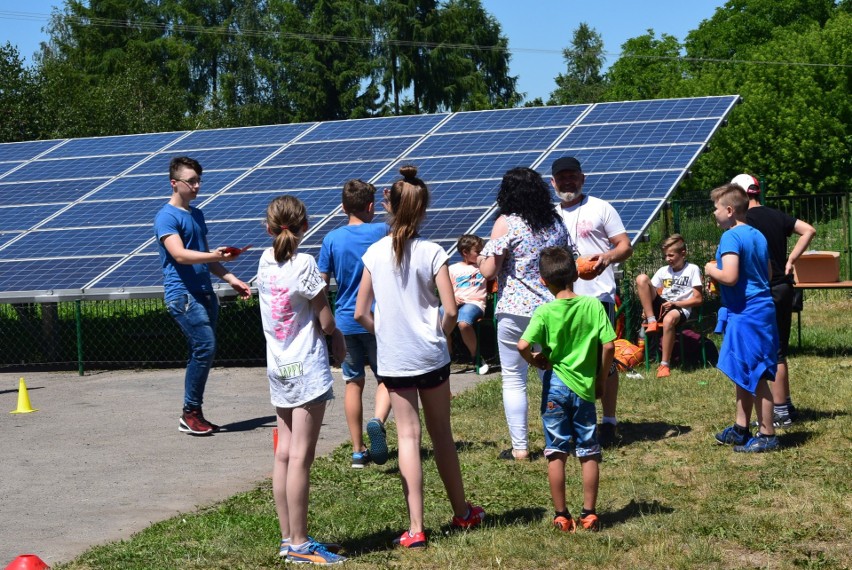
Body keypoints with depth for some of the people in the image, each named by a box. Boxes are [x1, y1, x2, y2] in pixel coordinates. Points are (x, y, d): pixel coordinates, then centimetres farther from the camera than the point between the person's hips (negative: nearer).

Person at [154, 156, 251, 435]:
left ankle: (193, 415, 12)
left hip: (204, 292, 8)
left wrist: (231, 279, 18)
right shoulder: (166, 217, -8)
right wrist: (215, 256, -34)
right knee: (205, 347, -16)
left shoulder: (197, 214, 18)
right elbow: (180, 255, -22)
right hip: (182, 293, -8)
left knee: (202, 353, 6)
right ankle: (190, 411, -6)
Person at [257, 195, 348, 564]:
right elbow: (326, 322, -12)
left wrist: (331, 333, 6)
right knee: (301, 457, -4)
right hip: (307, 366, -7)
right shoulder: (304, 264, -14)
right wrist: (335, 333, 9)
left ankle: (288, 539, 17)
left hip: (277, 367, 7)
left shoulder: (265, 261, 5)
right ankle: (299, 544, -1)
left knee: (284, 454, 11)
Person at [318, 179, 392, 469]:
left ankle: (358, 451, 14)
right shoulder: (382, 232, -7)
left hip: (346, 322, 2)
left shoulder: (332, 239, -4)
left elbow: (322, 282, -2)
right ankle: (378, 420, -21)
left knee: (353, 382, 11)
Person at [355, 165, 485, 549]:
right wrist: (438, 335, 6)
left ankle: (415, 528, 0)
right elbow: (451, 311, -13)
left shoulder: (375, 253, -3)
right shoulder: (432, 252, -9)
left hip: (393, 359, 1)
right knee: (441, 432, 14)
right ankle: (462, 512, 29)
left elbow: (360, 314, -1)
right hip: (430, 357, -1)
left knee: (408, 437, 4)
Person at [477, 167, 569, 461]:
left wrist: (481, 258, 8)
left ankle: (520, 448, 3)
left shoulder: (506, 223, -9)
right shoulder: (556, 222, 8)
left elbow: (489, 271, -12)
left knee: (514, 379, 4)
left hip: (515, 311, -5)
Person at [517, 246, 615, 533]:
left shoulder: (545, 312, -9)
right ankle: (589, 514, 13)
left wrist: (536, 361, -1)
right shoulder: (593, 305, -6)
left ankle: (561, 515, 10)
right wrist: (601, 376, 6)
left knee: (556, 453, 7)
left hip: (555, 385, -1)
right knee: (589, 453, 10)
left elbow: (523, 346, -21)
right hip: (584, 386, 1)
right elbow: (609, 345, -9)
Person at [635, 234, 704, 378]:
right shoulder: (663, 270, 14)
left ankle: (665, 364, -33)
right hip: (661, 305, 5)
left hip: (681, 308, -5)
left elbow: (698, 299, -4)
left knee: (669, 319, -44)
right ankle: (651, 321, -19)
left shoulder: (692, 269, 0)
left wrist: (675, 303, -13)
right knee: (641, 278, -16)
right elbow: (650, 292, 12)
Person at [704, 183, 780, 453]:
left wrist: (711, 270, -6)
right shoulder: (757, 236, 13)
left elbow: (730, 277, -26)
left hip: (746, 315, -10)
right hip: (761, 309, 10)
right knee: (743, 374, 17)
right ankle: (741, 428, 25)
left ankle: (767, 435, 2)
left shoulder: (731, 237, -15)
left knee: (754, 376, -3)